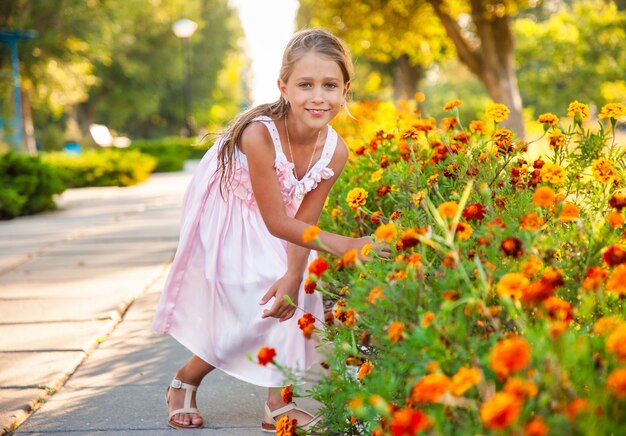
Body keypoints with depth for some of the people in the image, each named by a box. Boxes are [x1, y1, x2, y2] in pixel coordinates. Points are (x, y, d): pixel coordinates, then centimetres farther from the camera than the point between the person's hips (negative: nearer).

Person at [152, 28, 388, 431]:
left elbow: (304, 220, -13)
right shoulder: (260, 133, -38)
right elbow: (276, 221, -32)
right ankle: (185, 381, 12)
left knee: (286, 296, -5)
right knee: (261, 303, -9)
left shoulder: (335, 150, -21)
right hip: (224, 217, -5)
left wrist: (294, 275, -28)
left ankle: (277, 404, 9)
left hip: (274, 226, 5)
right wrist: (343, 245, -39)